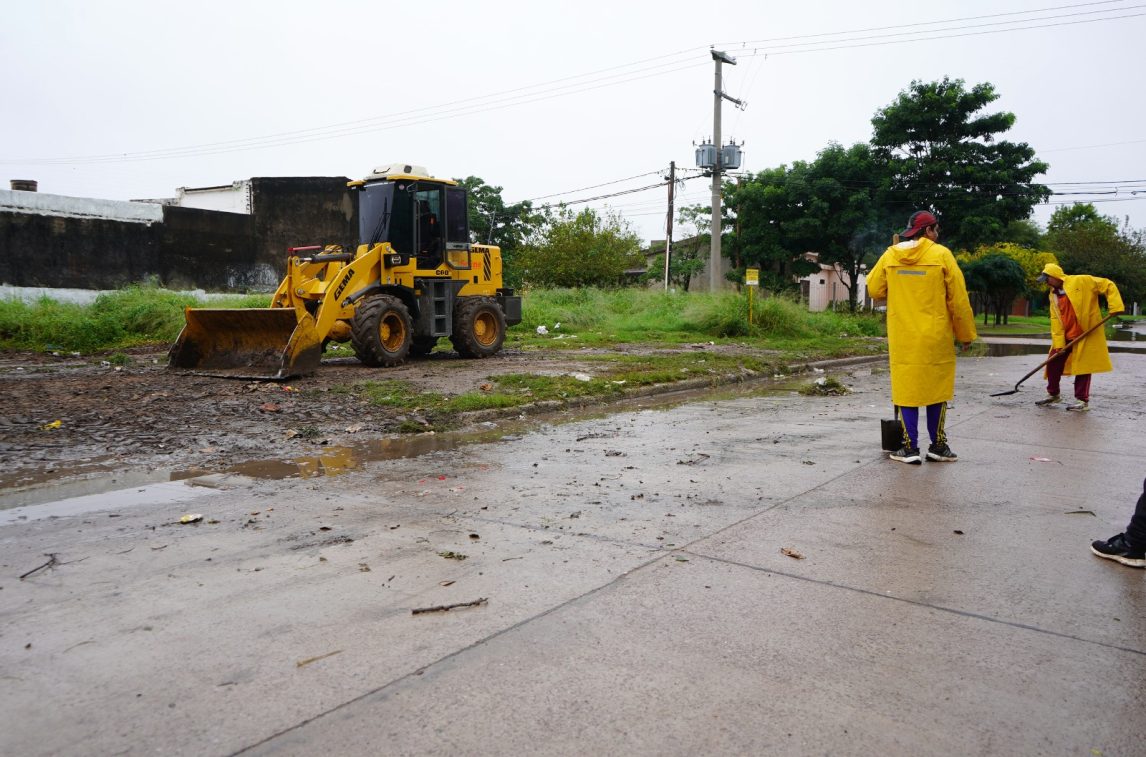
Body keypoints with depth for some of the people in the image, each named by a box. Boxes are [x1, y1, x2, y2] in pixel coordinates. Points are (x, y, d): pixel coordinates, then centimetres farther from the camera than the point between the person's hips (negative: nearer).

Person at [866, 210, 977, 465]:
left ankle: (910, 448, 5)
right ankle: (938, 446, 19)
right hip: (936, 338, -1)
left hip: (902, 339, 2)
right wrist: (966, 334, 4)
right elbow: (958, 300, -5)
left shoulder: (890, 256, 1)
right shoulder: (941, 255, -6)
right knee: (936, 388, 11)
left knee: (907, 389, 6)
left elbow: (874, 290, 9)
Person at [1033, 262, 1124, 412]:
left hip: (1086, 333, -6)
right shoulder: (1053, 295, 8)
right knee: (1053, 364, 5)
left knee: (1082, 366, -1)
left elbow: (1108, 286, -8)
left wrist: (1115, 306, -20)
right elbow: (1055, 320, 2)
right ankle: (1053, 394, 22)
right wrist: (1058, 343, -6)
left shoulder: (1081, 281, -9)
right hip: (1065, 336, 6)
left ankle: (1082, 400, 8)